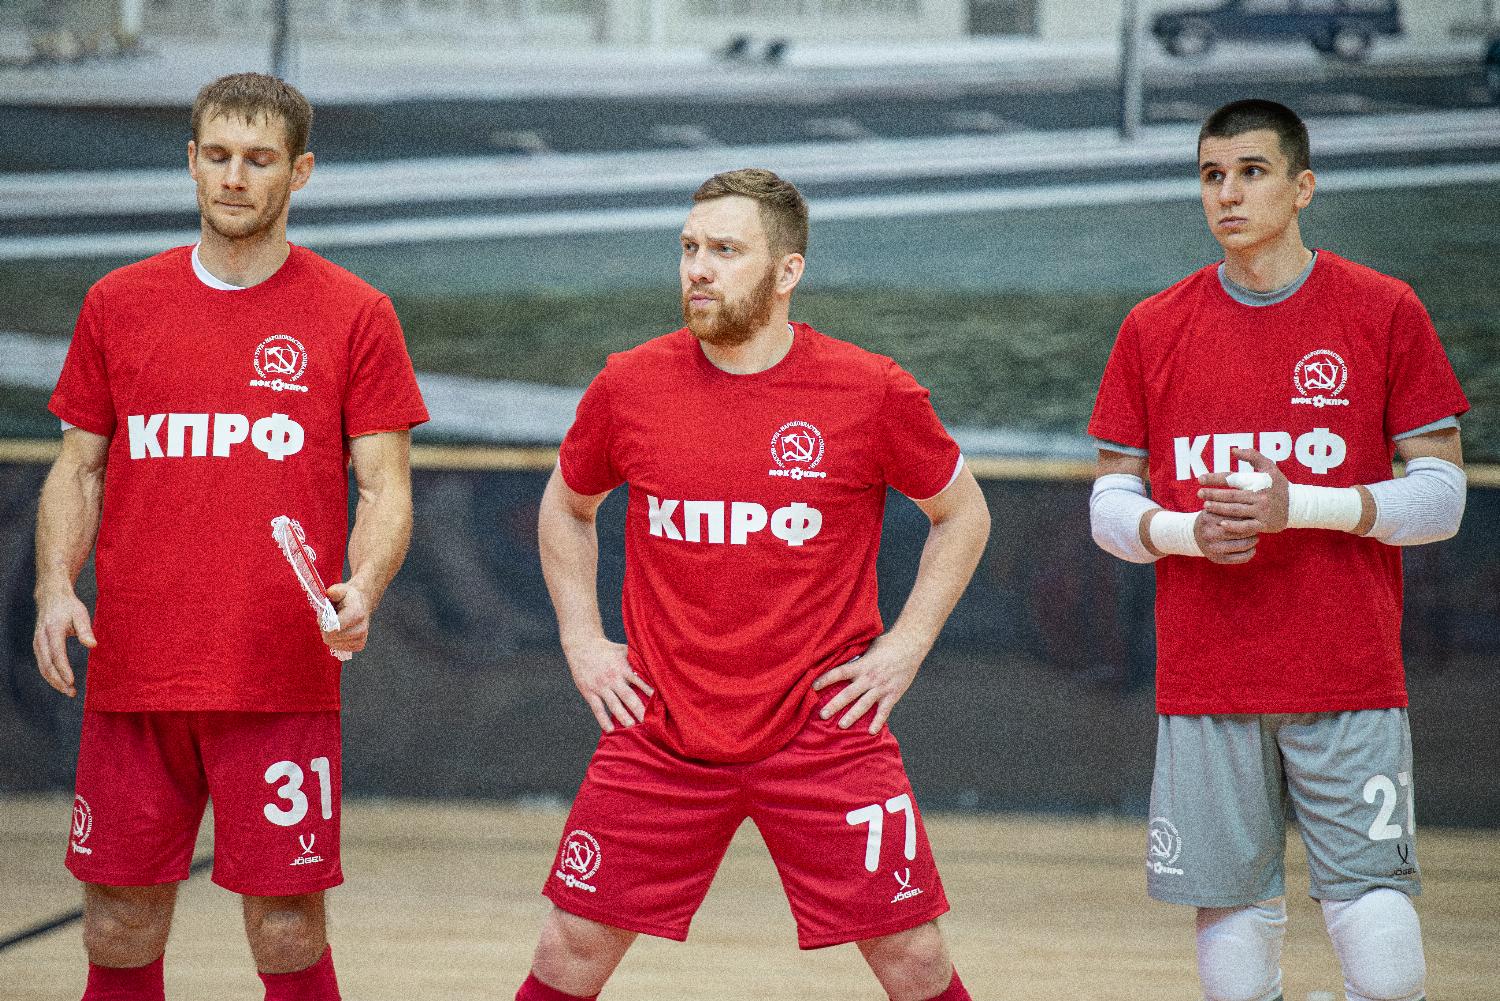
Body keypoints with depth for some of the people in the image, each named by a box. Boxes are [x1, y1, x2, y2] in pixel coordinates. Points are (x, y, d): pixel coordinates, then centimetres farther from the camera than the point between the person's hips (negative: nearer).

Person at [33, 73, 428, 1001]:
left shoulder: (354, 315, 2)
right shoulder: (119, 303, 10)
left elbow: (387, 489, 1)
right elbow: (78, 470, 15)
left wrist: (362, 591, -18)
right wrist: (55, 585, -2)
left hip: (280, 681, -3)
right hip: (133, 680, 3)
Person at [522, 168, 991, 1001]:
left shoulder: (871, 392, -6)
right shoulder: (629, 386, 0)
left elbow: (962, 515, 10)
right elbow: (566, 509, 19)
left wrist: (905, 645, 1)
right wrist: (580, 640, 9)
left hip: (823, 734, -1)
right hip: (659, 733, 2)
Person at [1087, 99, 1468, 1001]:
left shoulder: (1383, 311, 2)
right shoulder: (1153, 330, 9)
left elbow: (1441, 494, 1)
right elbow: (1110, 505, 12)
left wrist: (1299, 505, -14)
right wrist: (1187, 531, -10)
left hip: (1350, 683, -2)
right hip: (1204, 685, 2)